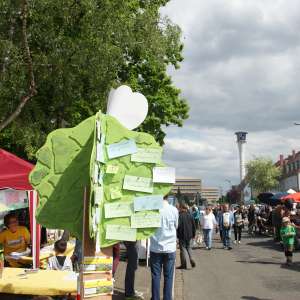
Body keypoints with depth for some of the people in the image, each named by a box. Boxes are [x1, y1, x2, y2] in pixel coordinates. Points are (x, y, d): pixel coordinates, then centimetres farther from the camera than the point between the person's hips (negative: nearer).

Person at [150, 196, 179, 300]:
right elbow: (176, 226, 7)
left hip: (155, 247, 0)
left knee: (155, 276, 8)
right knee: (168, 276, 8)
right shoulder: (174, 210, -8)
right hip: (170, 248, 0)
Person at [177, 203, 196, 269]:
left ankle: (183, 264, 4)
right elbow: (194, 226, 9)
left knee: (183, 248, 2)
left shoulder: (180, 216, -13)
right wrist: (193, 234, 19)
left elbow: (178, 226, -17)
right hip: (189, 235, 5)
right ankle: (191, 259, -3)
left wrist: (176, 235, -8)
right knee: (188, 247, 18)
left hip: (182, 235, -5)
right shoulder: (190, 216, 4)